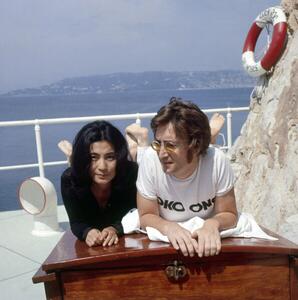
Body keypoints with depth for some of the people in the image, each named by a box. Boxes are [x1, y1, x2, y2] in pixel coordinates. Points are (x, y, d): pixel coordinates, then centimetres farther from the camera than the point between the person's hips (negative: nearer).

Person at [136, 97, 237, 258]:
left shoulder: (217, 161, -22)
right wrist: (168, 227, -31)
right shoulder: (150, 159, -22)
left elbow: (229, 215, -9)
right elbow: (146, 216, -11)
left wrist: (213, 224, -31)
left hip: (208, 240, 0)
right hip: (162, 241, 0)